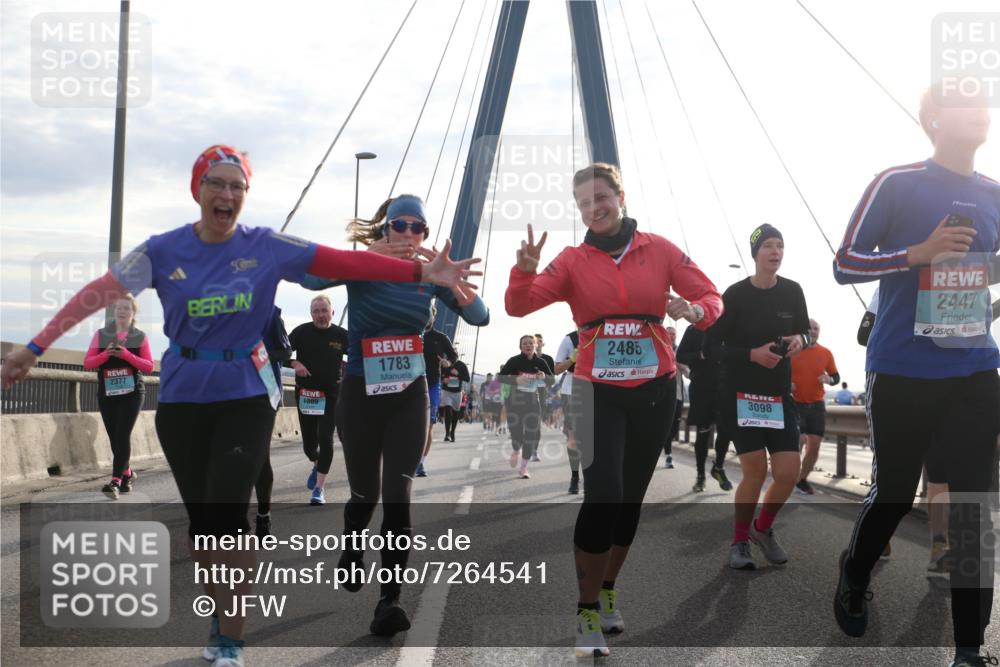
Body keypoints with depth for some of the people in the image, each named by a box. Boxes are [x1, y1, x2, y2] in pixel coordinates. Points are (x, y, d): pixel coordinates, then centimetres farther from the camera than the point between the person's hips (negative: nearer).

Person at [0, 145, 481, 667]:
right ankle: (219, 624, 29)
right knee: (200, 517, 9)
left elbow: (346, 263, -13)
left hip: (246, 399, -2)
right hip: (181, 401, 2)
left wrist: (420, 272, -21)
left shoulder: (267, 247, -6)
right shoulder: (163, 250, -4)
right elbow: (98, 294, -4)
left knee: (227, 513, -10)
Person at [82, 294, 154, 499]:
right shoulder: (101, 335, 6)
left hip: (131, 393, -3)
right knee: (114, 438, 8)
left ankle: (115, 481, -19)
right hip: (107, 394, 3)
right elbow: (87, 363, 1)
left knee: (122, 436, -14)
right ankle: (127, 473, 30)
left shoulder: (140, 337, 2)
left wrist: (126, 354, -17)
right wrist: (106, 354, -17)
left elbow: (149, 366, -4)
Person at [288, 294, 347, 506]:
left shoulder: (342, 335, -2)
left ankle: (318, 489, -3)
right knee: (309, 442, 9)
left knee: (325, 439, -9)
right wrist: (294, 363, -20)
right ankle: (317, 465, 45)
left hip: (331, 395, -1)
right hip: (305, 394, 1)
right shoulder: (301, 332, -3)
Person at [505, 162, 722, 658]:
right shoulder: (572, 261, -2)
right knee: (602, 496, -15)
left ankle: (607, 590, 34)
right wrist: (525, 270, -31)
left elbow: (711, 298, 2)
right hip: (598, 392, -2)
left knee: (631, 497, 13)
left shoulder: (660, 250, 0)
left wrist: (695, 311, -21)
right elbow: (518, 307, -11)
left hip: (654, 391, 2)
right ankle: (587, 613, -2)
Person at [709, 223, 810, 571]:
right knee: (756, 471, -10)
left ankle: (762, 528, 25)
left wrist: (800, 340, -9)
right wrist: (752, 354, -22)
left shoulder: (792, 291, 1)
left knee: (789, 473, -3)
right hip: (740, 394, -4)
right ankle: (739, 542, 12)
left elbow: (804, 331, 15)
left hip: (779, 394, 4)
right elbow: (712, 345, -9)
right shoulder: (735, 294, -10)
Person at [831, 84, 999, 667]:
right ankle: (854, 580, 38)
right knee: (894, 493, 8)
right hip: (903, 374, -4)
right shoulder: (897, 184, -6)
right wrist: (919, 253, -20)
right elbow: (844, 264, -8)